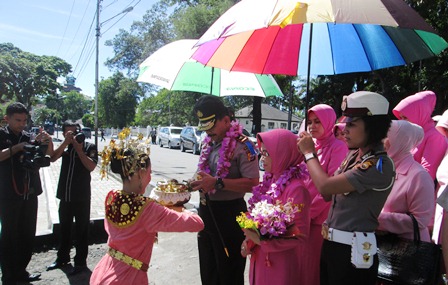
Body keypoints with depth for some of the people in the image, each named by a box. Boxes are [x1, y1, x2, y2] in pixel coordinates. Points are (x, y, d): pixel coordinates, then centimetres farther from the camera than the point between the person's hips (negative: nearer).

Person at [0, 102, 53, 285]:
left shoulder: (29, 137, 8)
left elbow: (49, 154, 7)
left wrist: (47, 141, -10)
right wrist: (17, 147, -21)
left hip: (30, 194, 5)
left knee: (28, 235, 11)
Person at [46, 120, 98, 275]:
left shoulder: (89, 147, -6)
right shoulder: (65, 147, 5)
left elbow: (91, 166, -21)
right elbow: (52, 158, -12)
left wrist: (78, 147, -19)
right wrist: (66, 142, -19)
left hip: (82, 197, -4)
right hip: (65, 195, 5)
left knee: (81, 230, 5)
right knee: (64, 228, 18)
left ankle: (80, 262, 17)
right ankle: (62, 258, 36)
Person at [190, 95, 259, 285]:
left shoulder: (242, 145, -17)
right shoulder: (209, 143, 8)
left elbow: (253, 183, -23)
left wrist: (217, 183, -27)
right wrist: (198, 183, 1)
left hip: (229, 213, -8)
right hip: (206, 210, 8)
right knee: (207, 269, 23)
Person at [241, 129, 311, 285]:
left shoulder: (296, 188, -20)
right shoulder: (270, 181, 2)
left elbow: (300, 236, -18)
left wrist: (262, 241, -21)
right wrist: (249, 240, -2)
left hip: (282, 266, -7)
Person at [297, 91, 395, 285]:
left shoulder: (379, 164, -19)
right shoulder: (353, 155, 6)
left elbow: (325, 186, -24)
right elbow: (328, 195, 6)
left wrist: (309, 152, -9)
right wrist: (309, 153, -2)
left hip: (353, 251, -7)